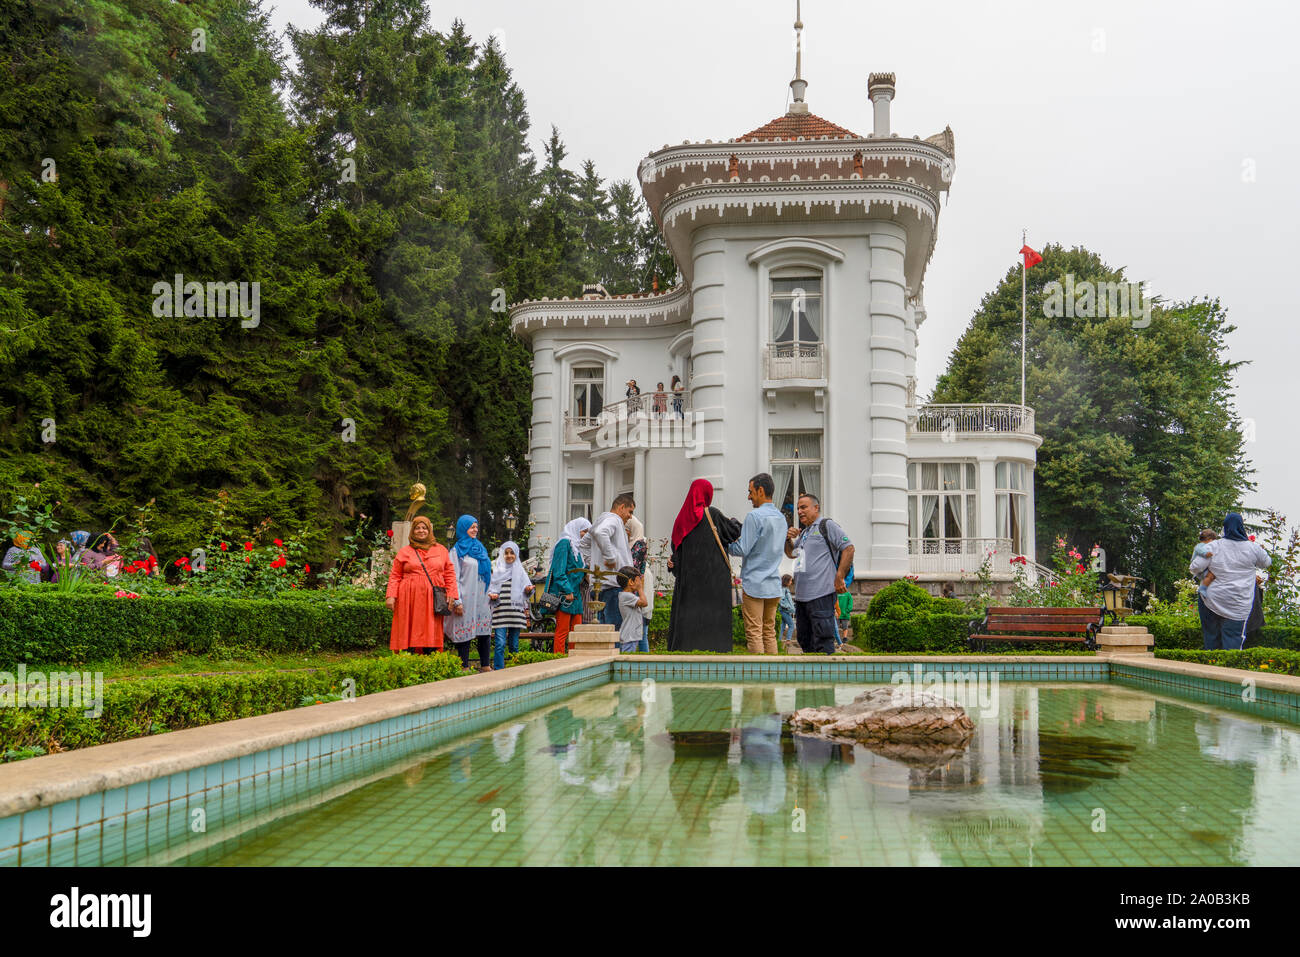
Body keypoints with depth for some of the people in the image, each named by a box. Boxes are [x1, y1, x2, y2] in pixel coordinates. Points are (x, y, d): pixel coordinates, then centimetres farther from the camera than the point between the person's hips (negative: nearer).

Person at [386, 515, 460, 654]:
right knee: (409, 637, -5)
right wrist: (390, 596, -4)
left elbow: (449, 574, 13)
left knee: (431, 637, -2)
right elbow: (395, 576, 8)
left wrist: (451, 594, 2)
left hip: (432, 601, 1)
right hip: (409, 600, -1)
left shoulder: (441, 550, 15)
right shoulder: (404, 551, 10)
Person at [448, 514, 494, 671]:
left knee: (484, 632, 6)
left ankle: (485, 666, 12)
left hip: (482, 599, 6)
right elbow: (454, 578, -8)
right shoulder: (457, 550, -2)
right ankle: (465, 668, 0)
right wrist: (457, 601, -15)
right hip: (467, 599, -6)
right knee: (465, 634, -4)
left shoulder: (480, 548, 16)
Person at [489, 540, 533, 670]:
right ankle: (498, 671, -7)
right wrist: (491, 595, -9)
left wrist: (528, 589, -16)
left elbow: (526, 588, 6)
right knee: (500, 643, -10)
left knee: (514, 644, 5)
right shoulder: (497, 571, 12)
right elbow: (491, 588, 12)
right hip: (500, 611, -1)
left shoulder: (520, 571, 12)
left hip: (516, 610, 1)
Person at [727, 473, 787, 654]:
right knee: (769, 633, 10)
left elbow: (742, 549, -15)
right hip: (774, 585, 8)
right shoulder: (781, 518, 14)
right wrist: (736, 536, 18)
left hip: (754, 584, -8)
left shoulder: (755, 516, -12)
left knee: (754, 634, -5)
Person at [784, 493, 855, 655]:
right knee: (804, 639, 13)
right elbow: (791, 554, 32)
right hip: (802, 595, 9)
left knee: (822, 642, -12)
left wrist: (839, 578, -15)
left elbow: (848, 548, -10)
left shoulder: (826, 525, -2)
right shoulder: (804, 532, 23)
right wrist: (789, 539, 10)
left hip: (821, 593, -9)